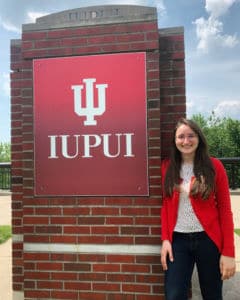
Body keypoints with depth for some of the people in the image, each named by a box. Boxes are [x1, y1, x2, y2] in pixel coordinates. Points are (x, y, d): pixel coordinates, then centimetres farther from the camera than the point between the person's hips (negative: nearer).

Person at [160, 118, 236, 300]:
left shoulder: (214, 166, -4)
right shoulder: (168, 167, 2)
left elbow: (225, 210, -4)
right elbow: (166, 206, 6)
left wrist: (228, 251, -7)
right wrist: (165, 239, -2)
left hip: (208, 239, -1)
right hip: (178, 240, 1)